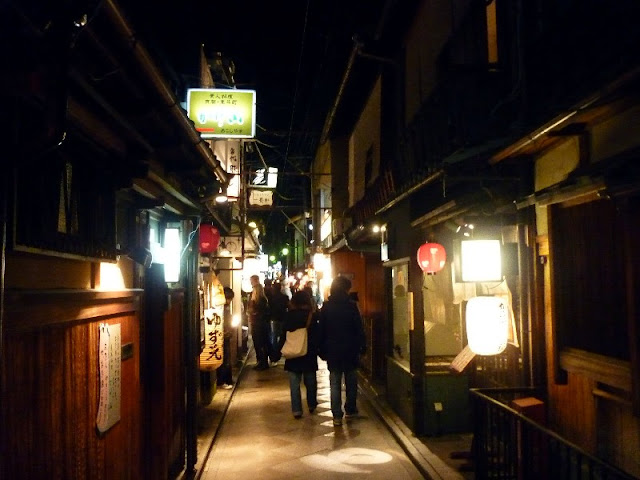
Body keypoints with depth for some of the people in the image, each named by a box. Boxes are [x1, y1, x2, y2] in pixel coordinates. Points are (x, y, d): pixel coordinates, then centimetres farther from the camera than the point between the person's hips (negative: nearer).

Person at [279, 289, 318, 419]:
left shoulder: (288, 316, -6)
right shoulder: (312, 317, -9)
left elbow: (283, 335, -2)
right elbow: (317, 336, -6)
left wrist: (279, 351, 5)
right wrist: (317, 350, 3)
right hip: (309, 355, 0)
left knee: (294, 384, 4)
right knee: (310, 382, 17)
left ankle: (296, 410, 2)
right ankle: (311, 405, 29)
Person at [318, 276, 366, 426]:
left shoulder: (326, 307, -1)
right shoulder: (351, 306, -7)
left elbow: (321, 330, 3)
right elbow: (359, 329, -6)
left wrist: (322, 350, 9)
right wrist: (362, 346, 3)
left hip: (332, 350, 1)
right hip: (350, 350, -1)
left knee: (335, 383, 3)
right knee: (351, 380, 16)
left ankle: (337, 415, 1)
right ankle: (350, 409, 24)